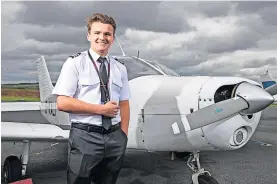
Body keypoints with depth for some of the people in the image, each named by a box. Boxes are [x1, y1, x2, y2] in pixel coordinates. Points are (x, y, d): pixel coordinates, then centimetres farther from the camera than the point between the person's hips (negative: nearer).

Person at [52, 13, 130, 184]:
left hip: (114, 137, 4)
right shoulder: (75, 63, -5)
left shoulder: (120, 68, 8)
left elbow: (124, 104, 9)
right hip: (85, 137, -4)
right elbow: (62, 103, -12)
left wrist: (123, 136, -1)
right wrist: (100, 109, -14)